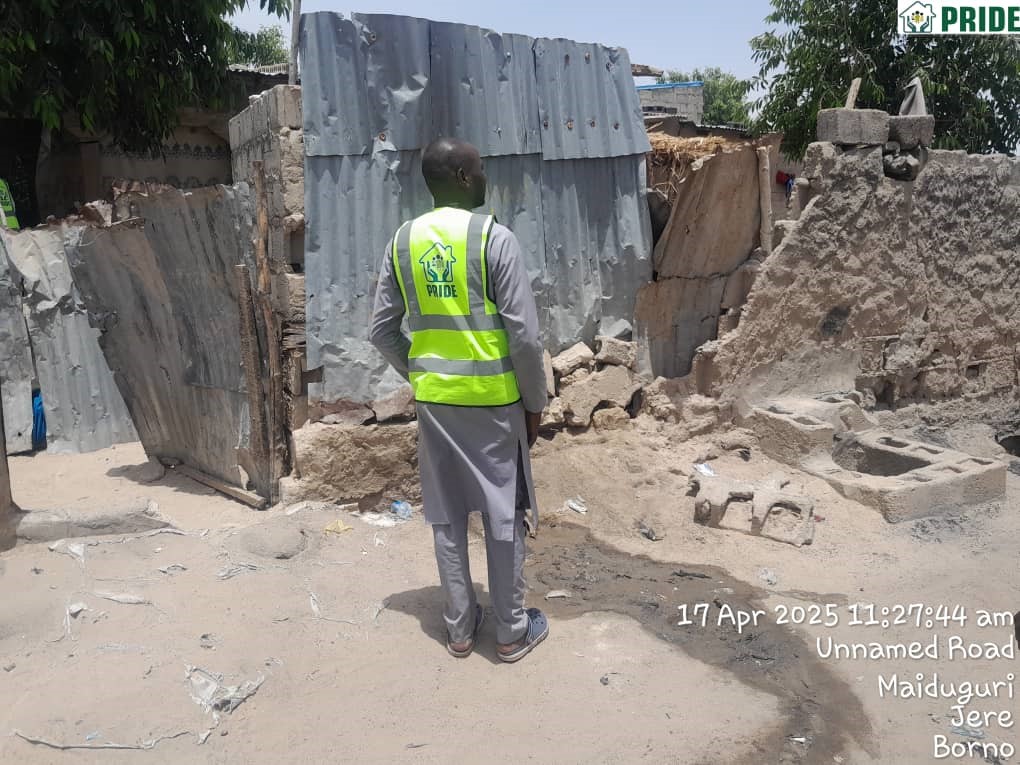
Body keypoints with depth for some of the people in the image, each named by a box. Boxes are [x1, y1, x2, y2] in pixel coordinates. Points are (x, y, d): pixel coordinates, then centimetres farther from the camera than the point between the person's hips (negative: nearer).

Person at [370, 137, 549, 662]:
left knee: (447, 516, 14)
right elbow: (524, 334, -14)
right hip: (494, 399, -4)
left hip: (433, 400, 5)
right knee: (504, 514, 8)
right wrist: (535, 401, -2)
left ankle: (459, 626, 26)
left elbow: (382, 331, 5)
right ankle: (512, 631, 21)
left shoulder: (402, 241, 2)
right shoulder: (494, 237, -13)